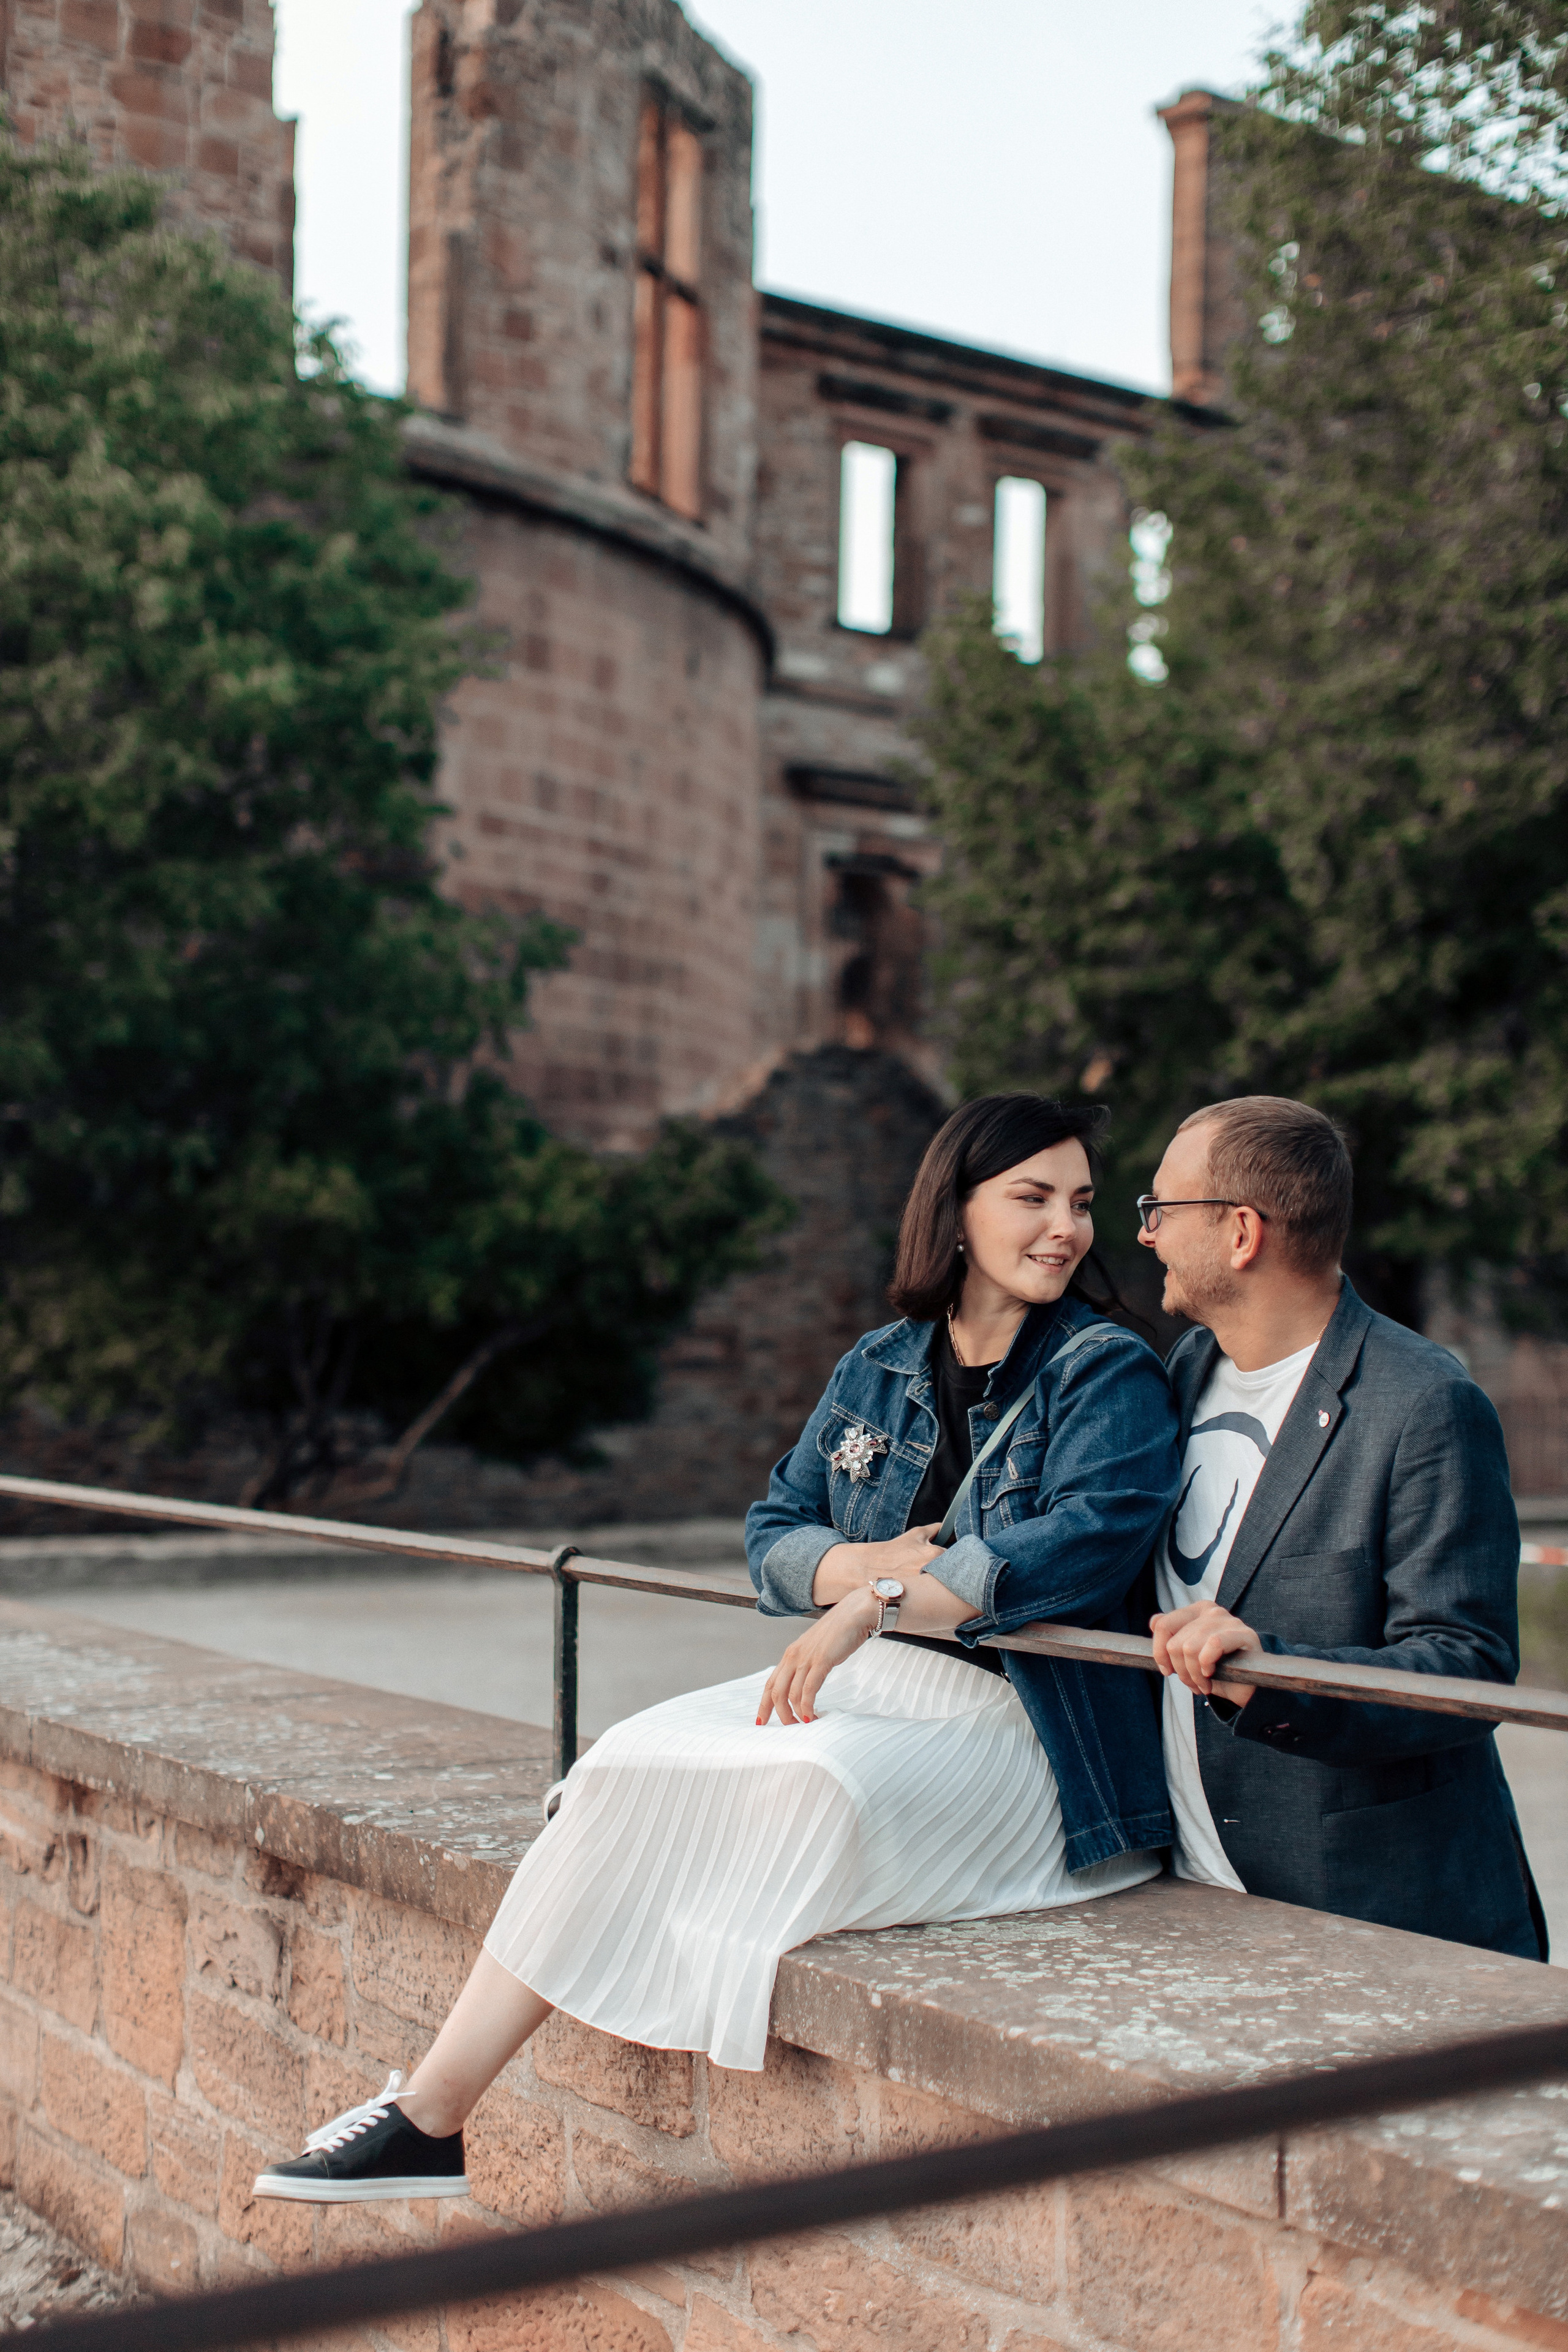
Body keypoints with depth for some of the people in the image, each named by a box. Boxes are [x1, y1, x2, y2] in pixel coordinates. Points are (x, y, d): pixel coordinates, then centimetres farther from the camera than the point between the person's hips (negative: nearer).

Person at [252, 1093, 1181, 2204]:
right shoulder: (880, 1366, 13)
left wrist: (884, 1600, -29)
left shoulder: (1111, 1374, -4)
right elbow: (773, 1530, 14)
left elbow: (1090, 1537, -23)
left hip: (1020, 1725, -5)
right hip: (860, 1685, 5)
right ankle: (432, 2113, -14)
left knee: (816, 1789, -33)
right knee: (631, 1765, -16)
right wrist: (855, 1563, -10)